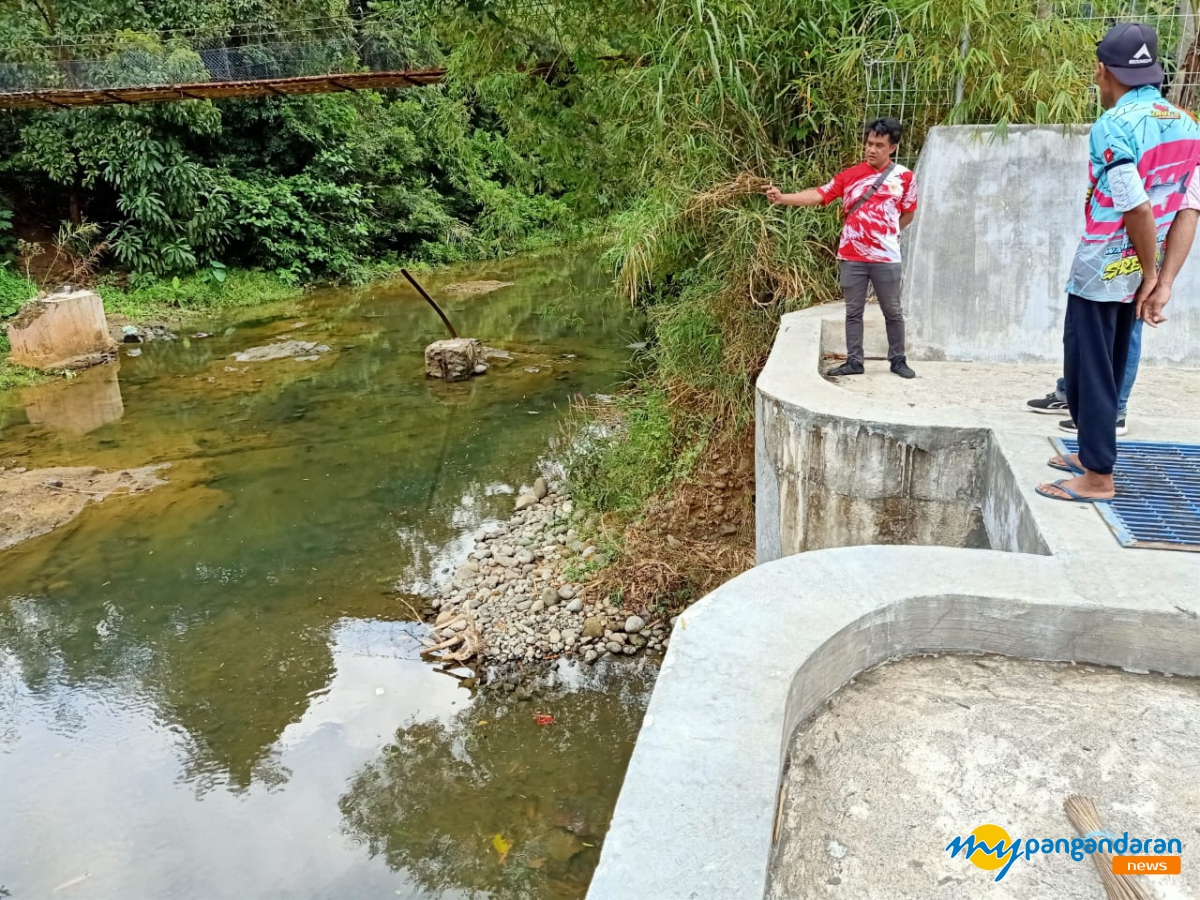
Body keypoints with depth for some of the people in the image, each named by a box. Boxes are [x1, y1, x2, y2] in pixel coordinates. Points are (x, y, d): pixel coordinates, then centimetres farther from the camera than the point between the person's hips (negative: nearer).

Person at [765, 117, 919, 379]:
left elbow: (908, 213, 12)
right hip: (851, 257, 1)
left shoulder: (904, 177, 0)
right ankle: (854, 361, 15)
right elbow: (818, 195, -7)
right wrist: (783, 197, -19)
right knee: (853, 312, 7)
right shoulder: (850, 175, 1)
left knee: (893, 312, 8)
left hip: (886, 258, -1)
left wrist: (886, 234, 4)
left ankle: (898, 360, 20)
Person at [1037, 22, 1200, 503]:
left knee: (1088, 370, 0)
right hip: (1134, 276, 8)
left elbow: (1136, 210, -22)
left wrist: (1151, 274, -9)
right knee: (1109, 368, 18)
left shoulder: (1112, 127, -17)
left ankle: (1098, 477, 5)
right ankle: (1092, 453, 31)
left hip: (1098, 274, -8)